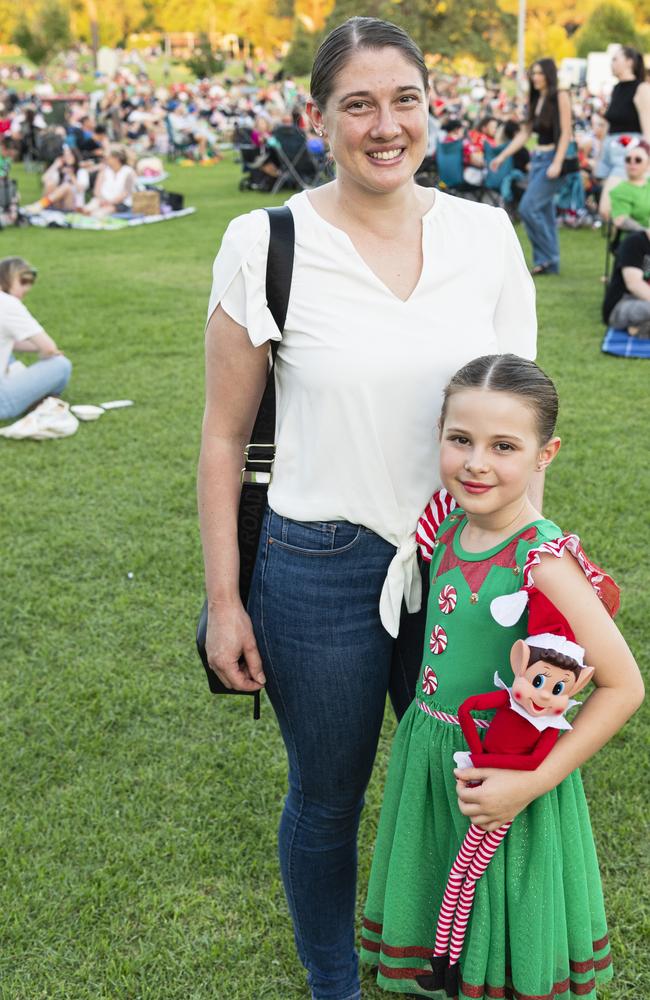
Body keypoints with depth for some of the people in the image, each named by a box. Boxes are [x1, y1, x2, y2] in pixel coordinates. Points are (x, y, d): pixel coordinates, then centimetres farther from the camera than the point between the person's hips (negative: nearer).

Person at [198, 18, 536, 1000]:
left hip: (463, 562, 3)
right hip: (318, 569, -3)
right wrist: (224, 602, -4)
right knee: (327, 798, 15)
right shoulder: (265, 246, -10)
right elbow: (225, 436, -4)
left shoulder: (486, 234, -1)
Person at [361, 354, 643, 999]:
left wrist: (531, 784, -22)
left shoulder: (543, 561, -24)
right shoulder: (447, 524, -5)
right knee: (439, 918, 24)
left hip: (503, 770, -6)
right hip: (429, 750, 6)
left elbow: (624, 686, -21)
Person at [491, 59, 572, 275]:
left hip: (553, 158, -8)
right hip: (537, 158, 8)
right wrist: (502, 156, 12)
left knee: (528, 207, -16)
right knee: (544, 212, 7)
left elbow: (566, 132, -12)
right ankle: (549, 264, 11)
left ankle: (547, 256, -5)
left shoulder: (560, 97, -6)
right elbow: (524, 133, 18)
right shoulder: (535, 100, 15)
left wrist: (557, 163, -20)